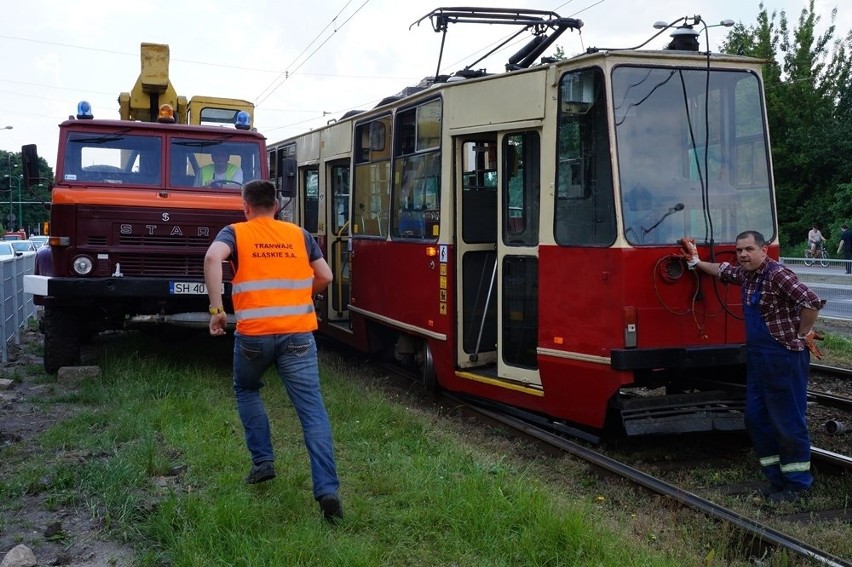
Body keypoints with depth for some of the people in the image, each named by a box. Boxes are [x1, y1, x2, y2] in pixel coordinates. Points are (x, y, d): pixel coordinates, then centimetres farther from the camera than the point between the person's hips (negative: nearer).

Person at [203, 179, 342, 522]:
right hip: (298, 334, 1)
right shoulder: (299, 234, 15)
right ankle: (327, 489, -10)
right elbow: (325, 277, 16)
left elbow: (213, 257, -14)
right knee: (312, 410, -2)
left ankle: (263, 461, 23)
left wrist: (216, 308, -12)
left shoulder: (235, 233, 8)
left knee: (246, 391, 28)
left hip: (253, 334, -1)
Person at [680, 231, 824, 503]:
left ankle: (797, 483, 12)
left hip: (784, 356, -9)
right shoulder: (745, 274, 10)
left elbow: (812, 302, -27)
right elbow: (723, 270, 32)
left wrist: (804, 334, -16)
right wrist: (696, 262, 30)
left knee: (788, 421, -1)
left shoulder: (777, 275, -19)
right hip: (757, 357, 10)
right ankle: (777, 478, 23)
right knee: (756, 418, 12)